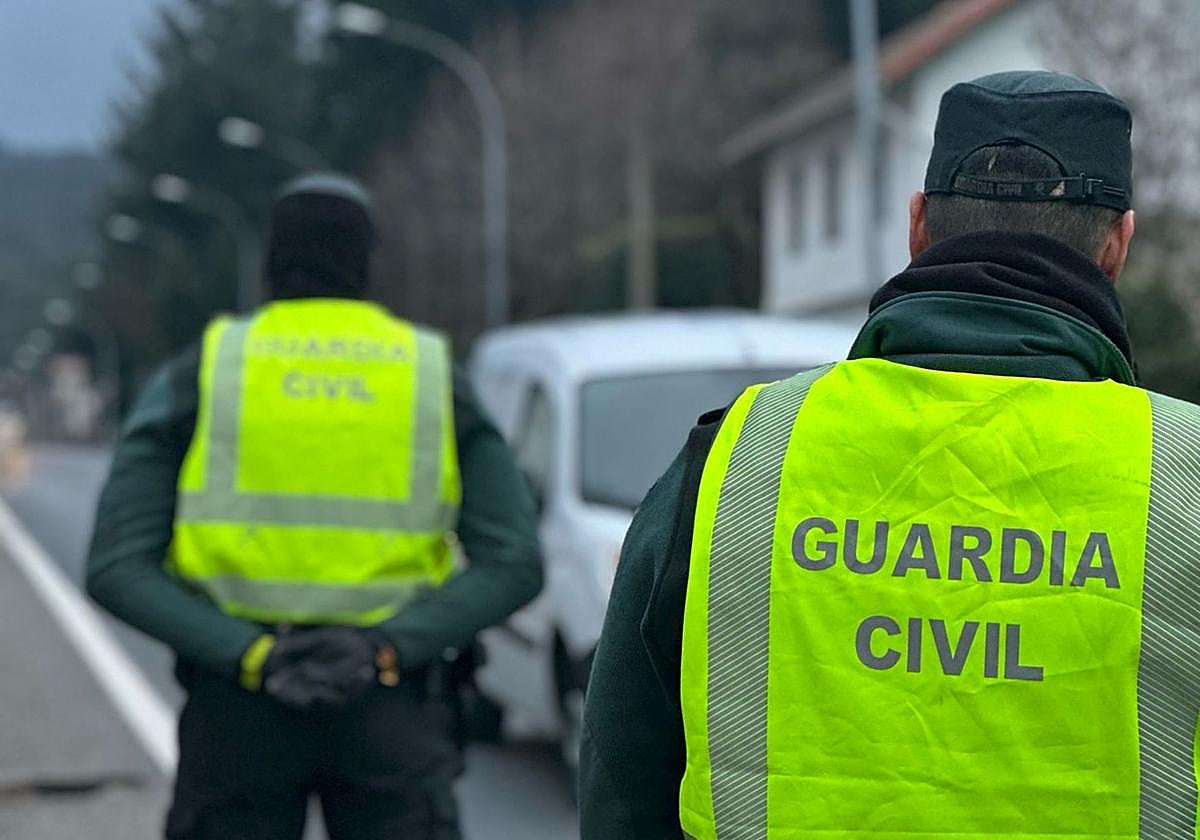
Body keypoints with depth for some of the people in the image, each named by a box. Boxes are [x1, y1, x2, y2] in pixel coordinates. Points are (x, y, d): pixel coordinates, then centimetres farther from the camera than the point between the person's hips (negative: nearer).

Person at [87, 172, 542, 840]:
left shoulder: (197, 377, 1)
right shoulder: (437, 379, 4)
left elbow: (117, 567, -11)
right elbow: (514, 564, -8)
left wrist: (247, 654, -18)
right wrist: (386, 649, -16)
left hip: (236, 708, 0)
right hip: (390, 705, 0)